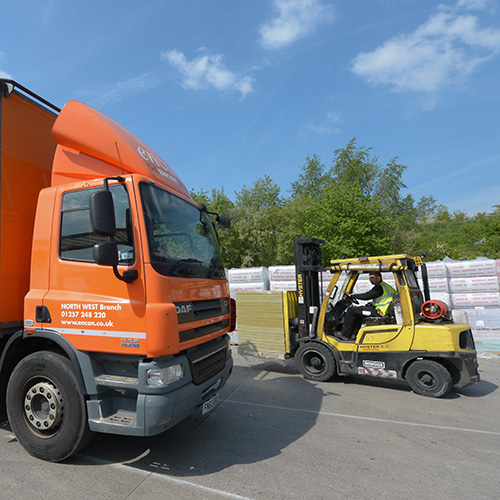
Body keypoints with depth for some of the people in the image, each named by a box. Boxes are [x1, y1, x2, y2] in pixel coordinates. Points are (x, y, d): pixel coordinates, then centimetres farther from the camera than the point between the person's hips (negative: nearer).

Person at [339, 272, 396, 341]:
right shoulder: (385, 286, 18)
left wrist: (351, 295, -9)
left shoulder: (379, 287, -14)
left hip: (378, 312, -11)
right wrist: (372, 303, 15)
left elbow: (366, 296, -19)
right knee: (358, 312, 27)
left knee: (351, 310, -10)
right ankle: (354, 333, 25)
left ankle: (345, 335, -5)